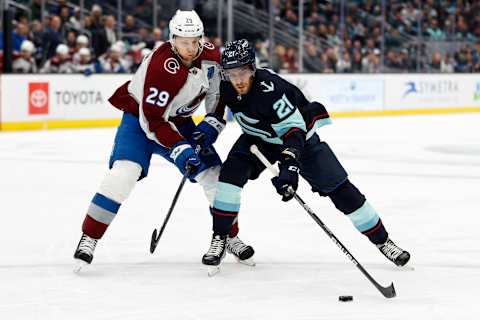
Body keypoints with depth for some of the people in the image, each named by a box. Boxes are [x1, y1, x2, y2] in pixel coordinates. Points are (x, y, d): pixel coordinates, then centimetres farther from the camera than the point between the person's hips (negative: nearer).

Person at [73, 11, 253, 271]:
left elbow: (221, 95, 4)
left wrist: (211, 125, -8)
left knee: (214, 174, 0)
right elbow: (152, 119, -31)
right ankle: (89, 239, -20)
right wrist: (180, 149, -36)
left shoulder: (211, 57, -14)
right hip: (139, 116, -6)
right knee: (125, 171, -26)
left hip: (177, 120, 6)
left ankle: (230, 236, 21)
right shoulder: (160, 66, -33)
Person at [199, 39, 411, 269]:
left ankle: (382, 240, 5)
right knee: (231, 172, -20)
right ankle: (219, 238, -9)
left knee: (339, 188, -7)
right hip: (259, 138, 5)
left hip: (302, 134, -5)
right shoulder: (226, 87, -18)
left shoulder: (270, 88, -37)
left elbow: (294, 128, -41)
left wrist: (288, 164, -52)